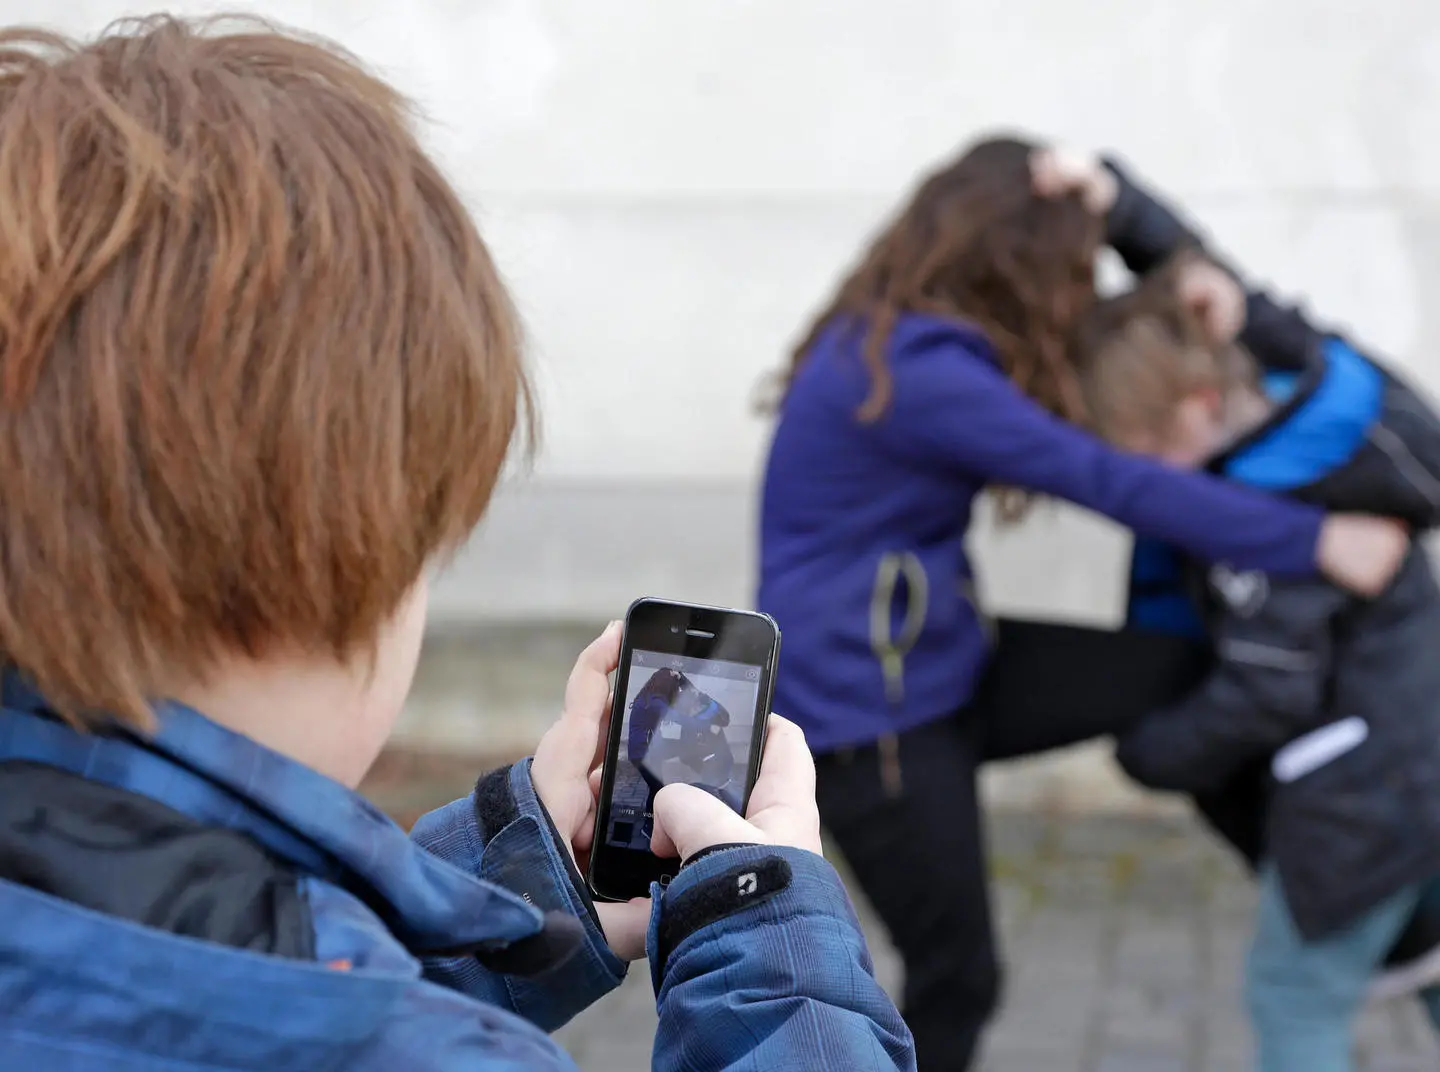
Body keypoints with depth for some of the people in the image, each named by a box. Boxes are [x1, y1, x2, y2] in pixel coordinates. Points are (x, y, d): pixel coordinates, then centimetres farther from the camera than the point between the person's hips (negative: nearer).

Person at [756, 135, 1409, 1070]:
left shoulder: (906, 330, 5)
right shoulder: (918, 373, -25)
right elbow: (1114, 483, -25)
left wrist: (1102, 193, -2)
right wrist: (1315, 541, -21)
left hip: (937, 667, 9)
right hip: (864, 711, -9)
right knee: (955, 979, 5)